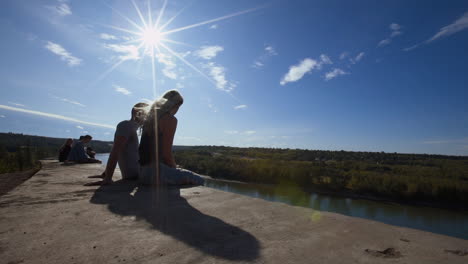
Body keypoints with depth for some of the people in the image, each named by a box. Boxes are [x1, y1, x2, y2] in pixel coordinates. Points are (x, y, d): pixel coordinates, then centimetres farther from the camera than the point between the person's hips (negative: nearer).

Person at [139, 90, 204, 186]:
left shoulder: (149, 118, 14)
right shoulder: (171, 120, -10)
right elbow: (166, 152, -16)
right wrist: (175, 167, 4)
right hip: (157, 171, -9)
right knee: (199, 180, -3)